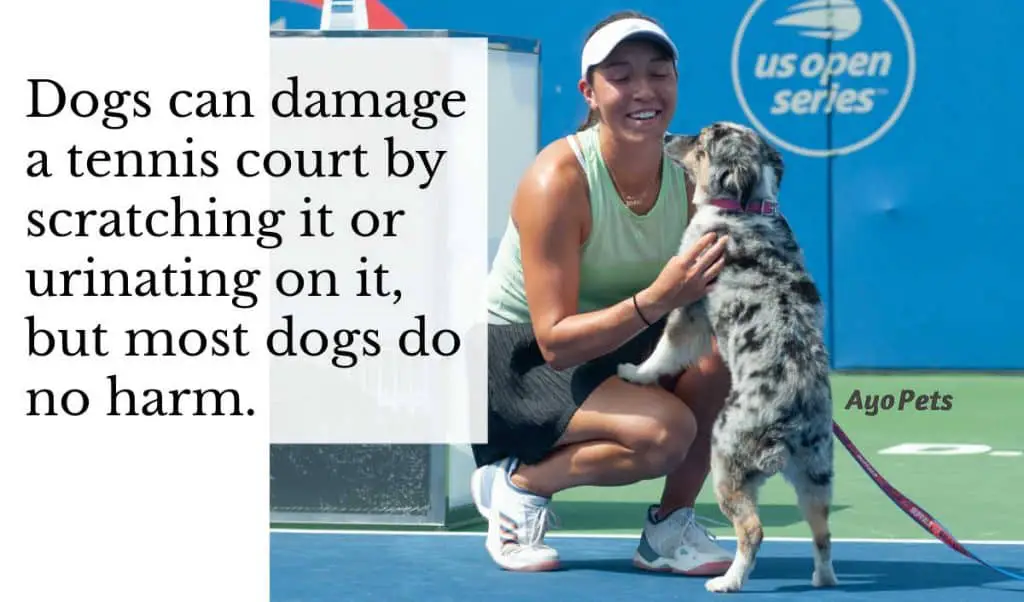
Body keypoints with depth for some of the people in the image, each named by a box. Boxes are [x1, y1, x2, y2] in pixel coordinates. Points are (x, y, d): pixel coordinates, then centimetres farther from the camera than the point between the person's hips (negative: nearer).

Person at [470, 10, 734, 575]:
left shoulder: (690, 174, -9)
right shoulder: (558, 180, -25)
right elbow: (555, 342, -27)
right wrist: (654, 300, -41)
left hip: (612, 348, 6)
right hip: (512, 358, -6)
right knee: (665, 430, -30)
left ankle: (669, 529, -5)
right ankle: (516, 482, -4)